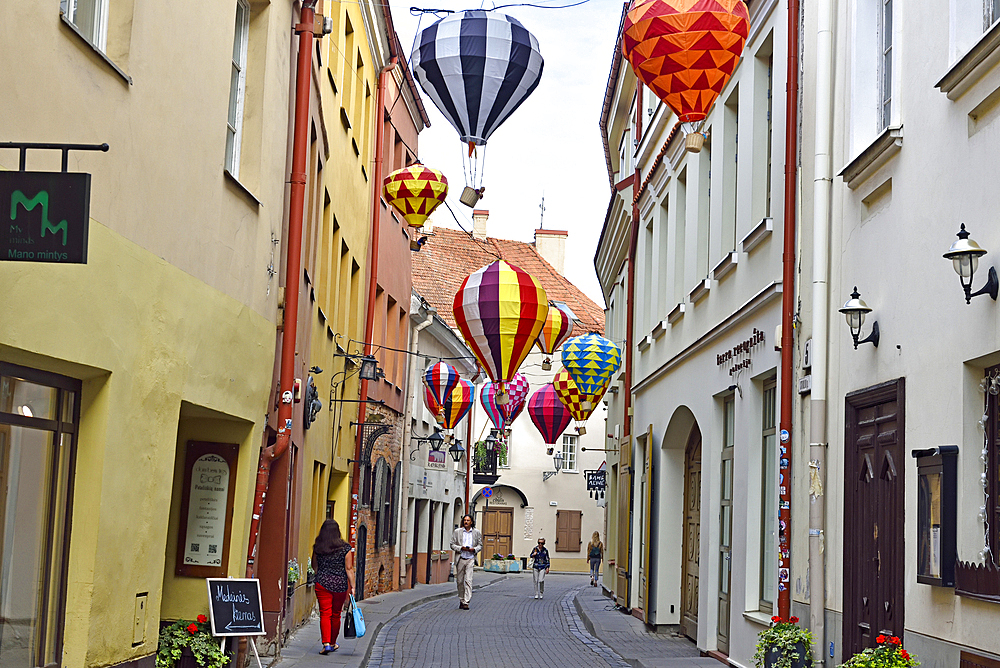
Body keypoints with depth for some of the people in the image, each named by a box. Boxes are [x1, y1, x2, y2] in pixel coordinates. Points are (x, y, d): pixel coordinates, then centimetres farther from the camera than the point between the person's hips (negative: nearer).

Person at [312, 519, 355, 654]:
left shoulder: (317, 547, 0)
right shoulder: (345, 548, -5)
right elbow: (349, 569, -6)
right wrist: (352, 586, -1)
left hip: (322, 583, 0)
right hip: (340, 584, 0)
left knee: (325, 614, 1)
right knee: (336, 615, 13)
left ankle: (326, 643, -14)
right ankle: (333, 643, 25)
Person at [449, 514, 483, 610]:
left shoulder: (476, 532, 7)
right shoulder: (457, 532, 6)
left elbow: (480, 545, 13)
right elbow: (452, 545, 6)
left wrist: (474, 549, -8)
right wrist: (461, 548, -11)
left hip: (470, 559, -1)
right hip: (460, 559, 1)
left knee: (468, 580, -12)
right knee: (460, 581, 6)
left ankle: (466, 602, -14)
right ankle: (461, 600, 22)